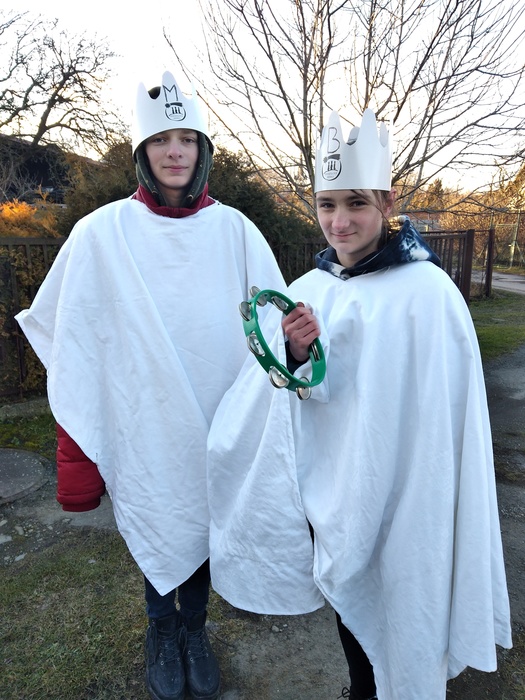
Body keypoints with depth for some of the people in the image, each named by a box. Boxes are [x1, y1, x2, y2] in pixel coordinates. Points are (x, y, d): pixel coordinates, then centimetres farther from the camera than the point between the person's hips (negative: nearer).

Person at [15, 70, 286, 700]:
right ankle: (161, 629, 46)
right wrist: (76, 450, -3)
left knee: (202, 524, 17)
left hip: (217, 425, 1)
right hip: (142, 426, 0)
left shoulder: (234, 230, -3)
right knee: (155, 529, 16)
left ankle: (194, 627, 45)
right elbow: (74, 346, -4)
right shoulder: (102, 234, -6)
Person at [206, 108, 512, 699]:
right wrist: (298, 354, -20)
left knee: (393, 601, 15)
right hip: (328, 486, 5)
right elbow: (306, 399, -2)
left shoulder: (427, 292, -16)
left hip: (394, 493, -5)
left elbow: (445, 415, -13)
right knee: (347, 597, 24)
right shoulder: (307, 291, -1)